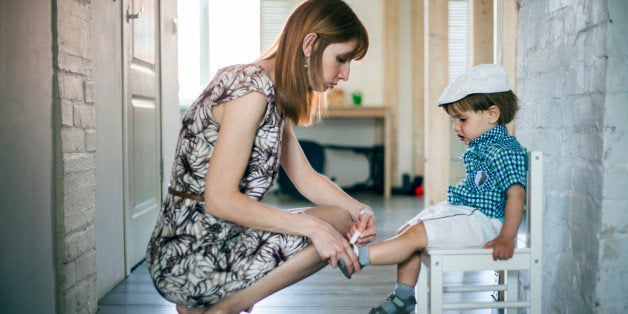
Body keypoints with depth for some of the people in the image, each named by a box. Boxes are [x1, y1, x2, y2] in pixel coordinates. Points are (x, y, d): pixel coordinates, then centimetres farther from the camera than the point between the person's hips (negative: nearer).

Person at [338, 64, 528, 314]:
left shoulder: (504, 150, -17)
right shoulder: (479, 147, 15)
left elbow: (516, 194, -23)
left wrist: (506, 239, -27)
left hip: (481, 219, -10)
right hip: (466, 211, 11)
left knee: (415, 235, -21)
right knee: (407, 230, 7)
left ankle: (358, 257, -17)